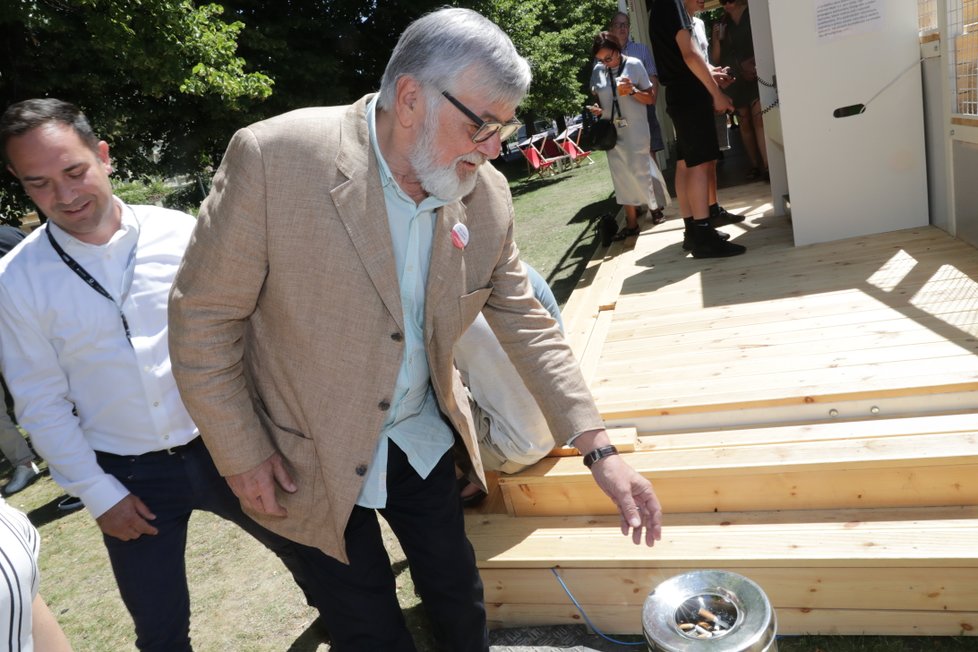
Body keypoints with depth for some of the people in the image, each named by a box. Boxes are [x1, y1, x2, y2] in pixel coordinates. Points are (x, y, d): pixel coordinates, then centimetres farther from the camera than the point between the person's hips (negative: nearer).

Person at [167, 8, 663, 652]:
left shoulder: (485, 195, -11)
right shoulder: (273, 158, -24)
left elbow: (526, 322, -3)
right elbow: (202, 314, -16)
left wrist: (600, 450, -8)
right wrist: (243, 455, -11)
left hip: (423, 436, 4)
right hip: (313, 458, -3)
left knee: (456, 586, 20)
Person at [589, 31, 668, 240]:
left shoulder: (634, 65, -5)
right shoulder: (597, 71, 4)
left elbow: (651, 98, -2)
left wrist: (632, 91, -18)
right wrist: (596, 108, -3)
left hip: (635, 130, -4)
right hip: (612, 131, 4)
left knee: (639, 171, -2)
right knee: (622, 176, 4)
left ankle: (654, 206, 22)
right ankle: (631, 221, 10)